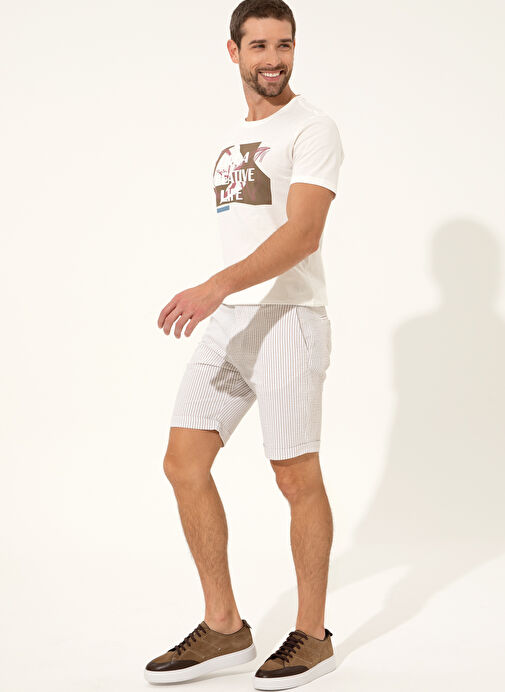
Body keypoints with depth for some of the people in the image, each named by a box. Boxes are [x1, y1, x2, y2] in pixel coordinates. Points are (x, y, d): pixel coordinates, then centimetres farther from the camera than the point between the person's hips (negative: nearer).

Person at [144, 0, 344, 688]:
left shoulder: (311, 128, -7)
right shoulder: (234, 137, 19)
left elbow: (303, 232, -20)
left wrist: (218, 287, -31)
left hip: (288, 318, -8)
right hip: (229, 321, 8)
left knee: (298, 479, -1)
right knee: (184, 463, 3)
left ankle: (312, 636, 14)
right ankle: (224, 628, 13)